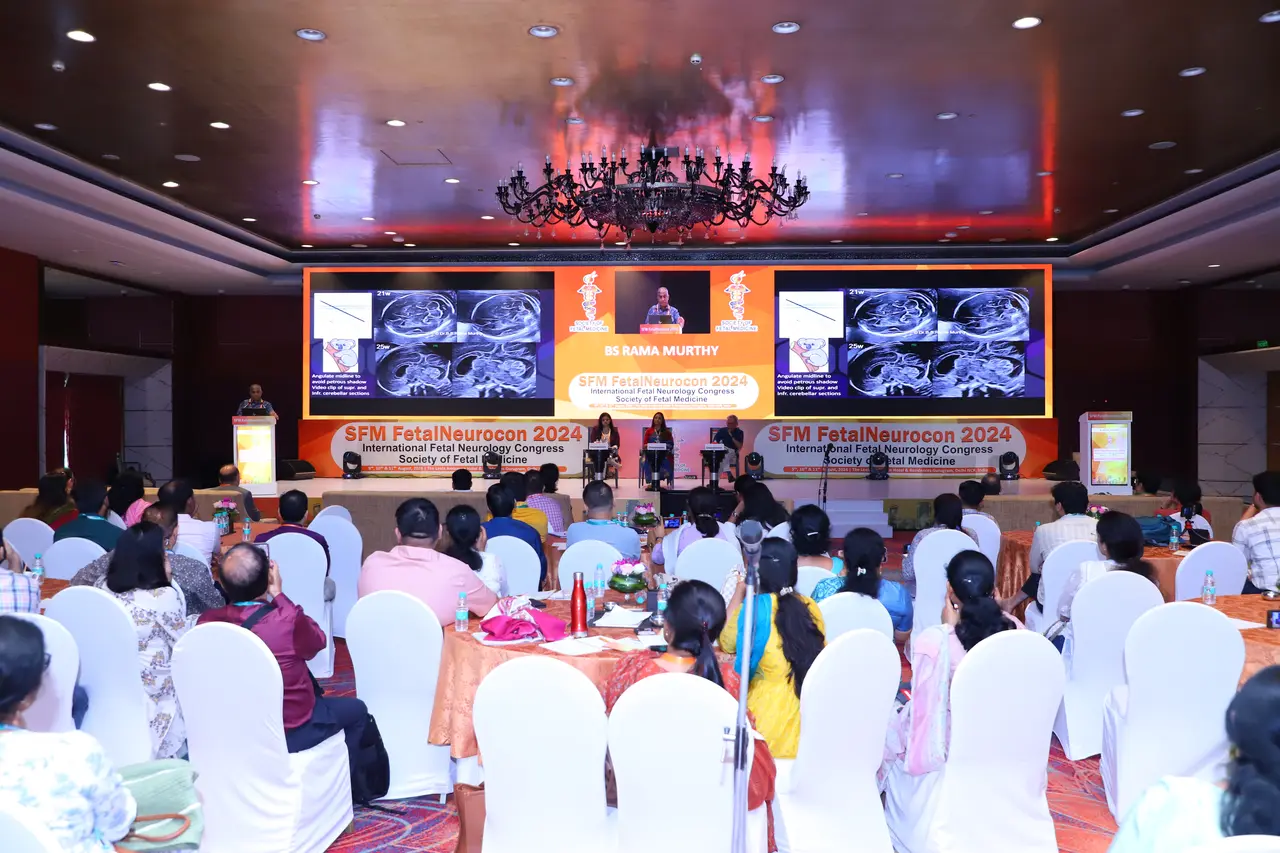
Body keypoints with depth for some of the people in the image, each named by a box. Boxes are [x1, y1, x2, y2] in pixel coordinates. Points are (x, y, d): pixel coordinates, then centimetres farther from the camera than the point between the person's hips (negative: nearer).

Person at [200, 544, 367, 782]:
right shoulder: (288, 622, -30)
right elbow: (318, 640, -7)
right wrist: (279, 595, -8)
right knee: (355, 709, 21)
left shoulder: (206, 623, -17)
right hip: (288, 734, -5)